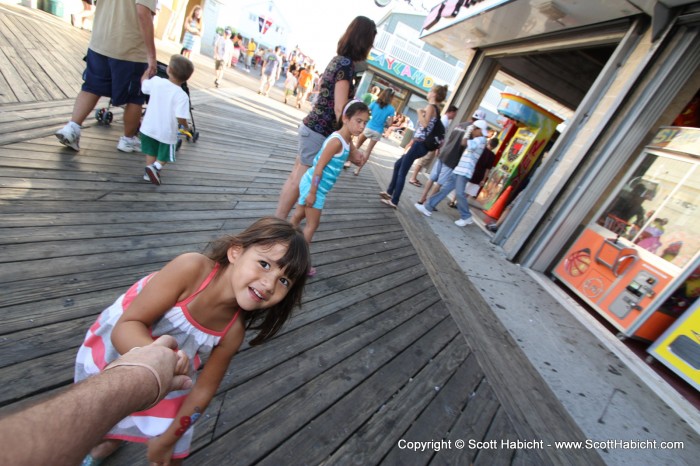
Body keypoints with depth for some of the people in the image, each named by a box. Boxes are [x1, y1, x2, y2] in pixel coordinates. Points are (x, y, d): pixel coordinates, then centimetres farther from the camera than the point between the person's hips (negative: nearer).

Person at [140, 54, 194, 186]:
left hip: (149, 127, 4)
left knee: (151, 152, 26)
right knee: (164, 156, 17)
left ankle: (149, 172, 29)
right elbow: (180, 118, -26)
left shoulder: (156, 81, -7)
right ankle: (155, 167, -7)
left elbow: (143, 84, 16)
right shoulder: (182, 96, -21)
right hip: (167, 132, -4)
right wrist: (185, 126, -4)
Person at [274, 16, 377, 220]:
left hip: (311, 126, 9)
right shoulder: (346, 64, -14)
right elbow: (339, 110, -21)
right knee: (299, 181, -1)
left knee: (296, 176, 14)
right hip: (319, 131, -9)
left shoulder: (337, 59, 13)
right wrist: (351, 149, -20)